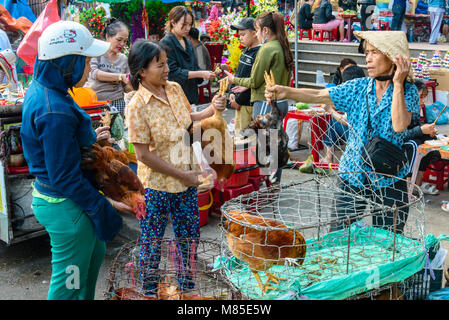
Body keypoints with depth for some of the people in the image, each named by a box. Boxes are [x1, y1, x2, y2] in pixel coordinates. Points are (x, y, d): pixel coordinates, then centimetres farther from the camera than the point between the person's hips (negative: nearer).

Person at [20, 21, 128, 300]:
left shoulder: (42, 89, 1)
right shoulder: (55, 113, -29)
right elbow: (64, 178, -24)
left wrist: (90, 137, 13)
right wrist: (104, 206, -16)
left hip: (50, 196, 10)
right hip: (66, 206, -10)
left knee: (94, 253, 29)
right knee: (69, 283, 9)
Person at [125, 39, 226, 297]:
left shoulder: (175, 88, -3)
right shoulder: (137, 106, -21)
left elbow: (189, 119, 13)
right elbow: (143, 154, -20)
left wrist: (211, 110, -7)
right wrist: (181, 175, -17)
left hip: (187, 179, 6)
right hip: (157, 185, -6)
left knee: (189, 235, 20)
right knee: (152, 242, 12)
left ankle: (187, 285, 43)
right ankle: (149, 290, 35)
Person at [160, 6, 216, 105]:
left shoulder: (188, 43, 14)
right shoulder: (166, 43, -9)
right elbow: (173, 72, -17)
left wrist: (206, 75, -5)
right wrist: (201, 74, -19)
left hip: (193, 96, 7)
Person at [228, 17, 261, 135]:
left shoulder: (258, 53, -17)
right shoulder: (246, 50, 14)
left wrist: (238, 100, -14)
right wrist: (233, 94, 8)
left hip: (249, 104, -9)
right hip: (241, 103, 9)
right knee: (238, 132, 15)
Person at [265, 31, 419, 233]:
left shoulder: (408, 91, -6)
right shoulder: (358, 87, 1)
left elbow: (399, 125, -23)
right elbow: (318, 96, -8)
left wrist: (398, 84, -23)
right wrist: (287, 92, -24)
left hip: (389, 182, -2)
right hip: (353, 177, 2)